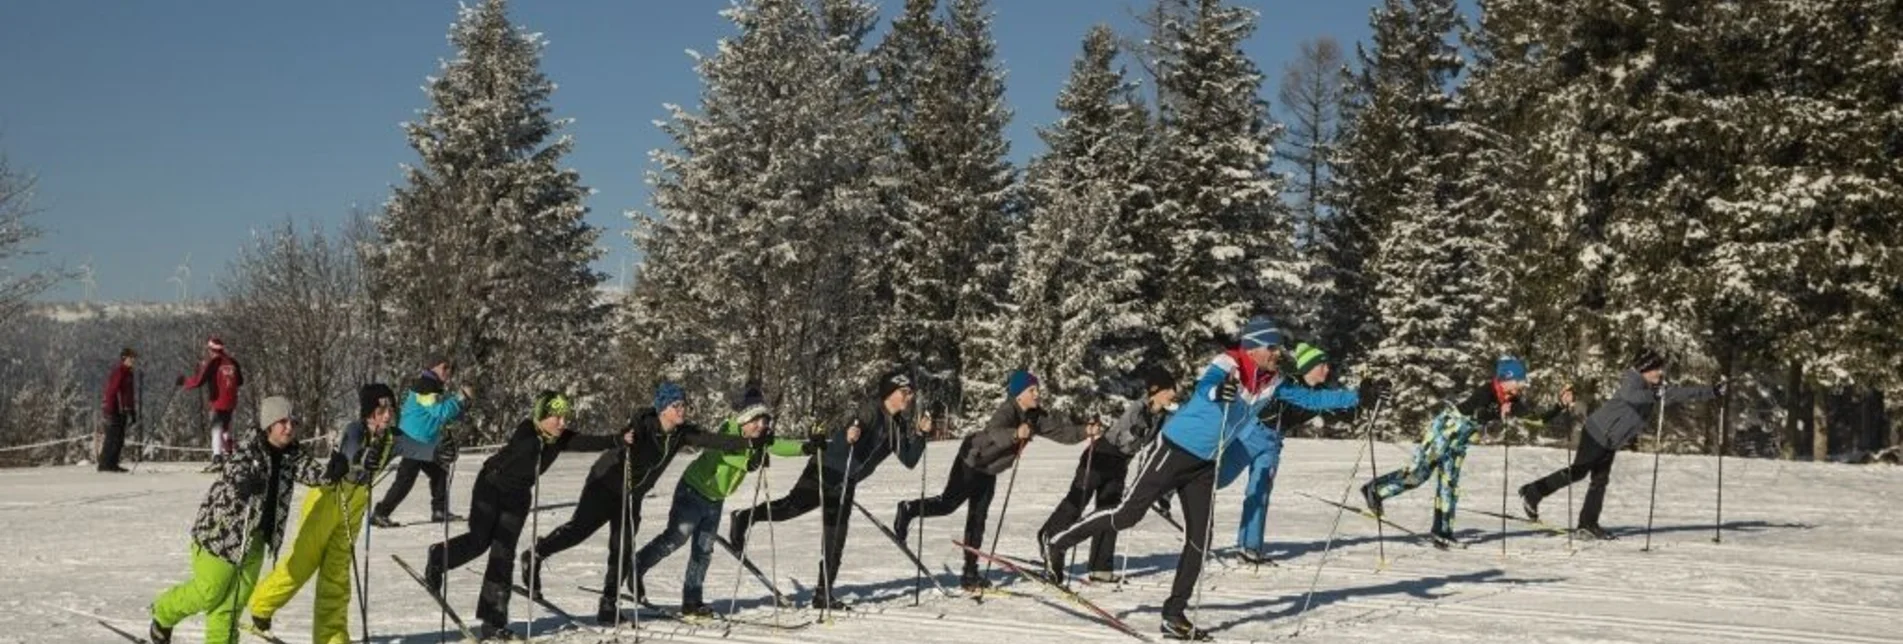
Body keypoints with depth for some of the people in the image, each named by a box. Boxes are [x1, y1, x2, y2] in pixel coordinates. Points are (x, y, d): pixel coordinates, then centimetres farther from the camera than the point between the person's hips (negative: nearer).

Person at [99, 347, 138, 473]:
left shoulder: (127, 372, 18)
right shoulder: (118, 372, -11)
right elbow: (111, 392, -17)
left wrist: (132, 413, 21)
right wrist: (110, 411, -23)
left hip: (123, 411, 9)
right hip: (115, 411, -9)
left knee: (119, 439, 9)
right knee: (113, 438, -8)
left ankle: (112, 464, 13)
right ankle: (105, 464, -5)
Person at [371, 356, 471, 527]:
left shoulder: (433, 387, 16)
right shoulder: (425, 386, -16)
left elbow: (446, 416, 18)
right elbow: (441, 412, -25)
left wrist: (462, 404, 4)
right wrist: (459, 397, -18)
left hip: (425, 444, 11)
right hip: (414, 442, -11)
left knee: (439, 473, 15)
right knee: (405, 480, -11)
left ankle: (439, 511, 22)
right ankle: (380, 514, -7)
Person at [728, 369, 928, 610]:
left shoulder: (897, 425, 8)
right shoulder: (872, 411, -15)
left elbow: (909, 461, 8)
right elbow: (848, 442, -28)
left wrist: (920, 434, -5)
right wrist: (849, 436, -51)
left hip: (846, 484, 8)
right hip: (827, 470, -8)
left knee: (835, 540, 7)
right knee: (795, 505, -25)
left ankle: (824, 594, 13)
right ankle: (745, 518, -7)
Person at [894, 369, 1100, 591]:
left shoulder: (1035, 417, -4)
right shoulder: (1006, 411, -28)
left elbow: (1058, 430, -4)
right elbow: (996, 432, -48)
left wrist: (1084, 432, -18)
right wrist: (1016, 434, -67)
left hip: (989, 472, 8)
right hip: (971, 463, -8)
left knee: (977, 520, 10)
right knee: (948, 504, -9)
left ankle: (970, 573, 13)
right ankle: (909, 510, 15)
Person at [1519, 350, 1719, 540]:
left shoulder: (1658, 389, 7)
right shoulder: (1632, 382, -19)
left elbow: (1681, 394, 12)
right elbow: (1631, 396, -42)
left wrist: (1712, 392, 6)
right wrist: (1654, 395, -55)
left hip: (1611, 443, 9)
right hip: (1598, 432, -9)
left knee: (1600, 480, 8)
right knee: (1577, 472, -7)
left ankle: (1588, 522, 13)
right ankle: (1532, 492, 1)